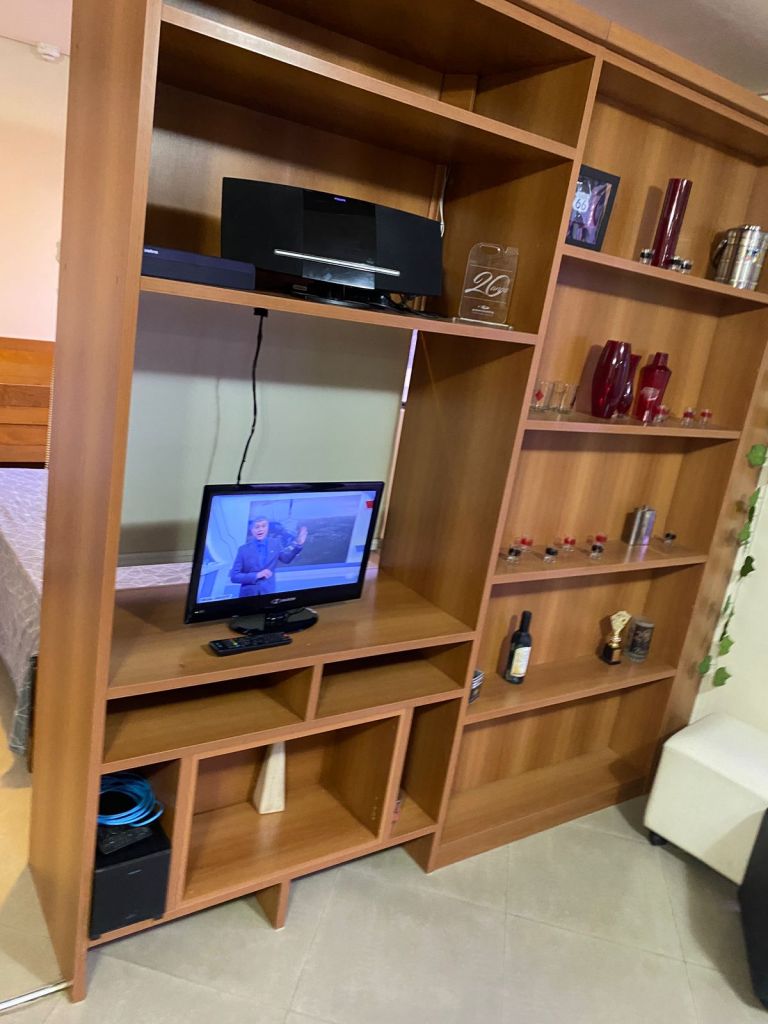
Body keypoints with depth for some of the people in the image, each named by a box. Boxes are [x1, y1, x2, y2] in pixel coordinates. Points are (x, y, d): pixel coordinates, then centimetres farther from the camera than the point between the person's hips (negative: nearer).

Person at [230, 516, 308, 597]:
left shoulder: (275, 544, 0)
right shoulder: (244, 549, -7)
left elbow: (286, 559, 18)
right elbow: (234, 576, -8)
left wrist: (298, 544, 4)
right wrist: (256, 575, -20)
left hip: (268, 593, 2)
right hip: (248, 594, -2)